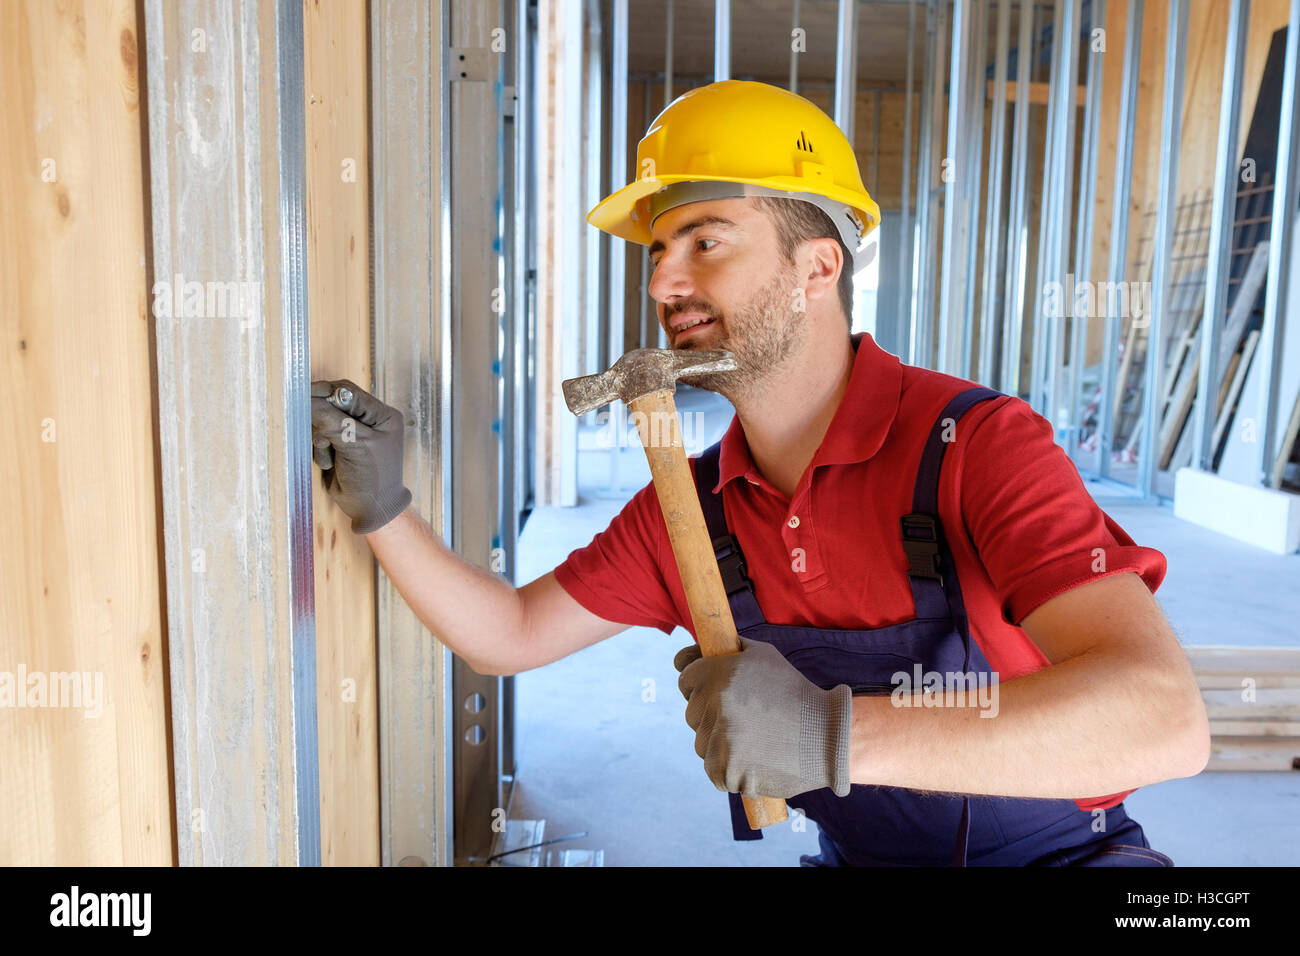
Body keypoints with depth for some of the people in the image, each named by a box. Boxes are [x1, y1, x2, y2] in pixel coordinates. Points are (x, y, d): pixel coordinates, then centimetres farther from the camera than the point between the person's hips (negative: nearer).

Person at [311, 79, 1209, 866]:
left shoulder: (976, 444, -22)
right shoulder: (688, 510, -4)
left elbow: (1166, 716, -32)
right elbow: (509, 634, 6)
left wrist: (833, 735, -41)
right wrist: (386, 511, -8)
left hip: (1054, 850, -4)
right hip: (858, 854, 5)